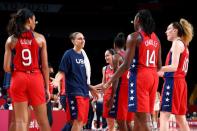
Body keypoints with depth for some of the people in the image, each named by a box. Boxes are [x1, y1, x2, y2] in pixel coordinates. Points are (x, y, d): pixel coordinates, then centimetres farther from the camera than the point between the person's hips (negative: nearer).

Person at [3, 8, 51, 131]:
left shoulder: (11, 40, 3)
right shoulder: (40, 38, 2)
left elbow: (6, 68, 0)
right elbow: (45, 66, 0)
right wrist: (47, 87, 6)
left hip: (18, 79, 0)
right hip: (36, 78, 0)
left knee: (21, 120, -1)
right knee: (43, 119, 10)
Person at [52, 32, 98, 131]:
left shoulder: (83, 55, 15)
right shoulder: (69, 54, -6)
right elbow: (62, 72, -10)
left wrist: (90, 88, 27)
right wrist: (56, 80, -29)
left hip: (84, 92, 8)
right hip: (74, 92, -8)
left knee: (82, 121, 6)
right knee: (78, 120, -16)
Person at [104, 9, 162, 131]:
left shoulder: (134, 37, -8)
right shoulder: (155, 38, 13)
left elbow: (126, 65, -14)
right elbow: (159, 65, 15)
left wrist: (110, 82, -7)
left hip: (139, 76, -8)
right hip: (154, 76, 8)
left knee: (142, 120, -8)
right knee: (139, 116, 16)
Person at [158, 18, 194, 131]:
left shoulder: (177, 43, -7)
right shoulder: (184, 45, 20)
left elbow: (174, 67, -17)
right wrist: (161, 72, 22)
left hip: (173, 82, -9)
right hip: (180, 82, 9)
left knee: (164, 114, -13)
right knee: (180, 116, 12)